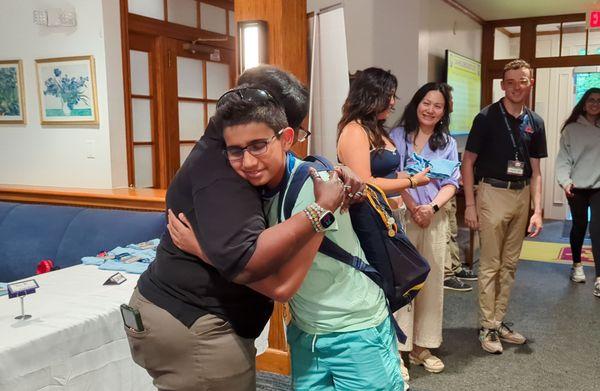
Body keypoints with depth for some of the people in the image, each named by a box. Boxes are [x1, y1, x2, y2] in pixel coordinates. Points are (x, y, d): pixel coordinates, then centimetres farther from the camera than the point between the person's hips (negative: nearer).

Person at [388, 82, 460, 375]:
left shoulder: (447, 143, 12)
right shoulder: (397, 136, 2)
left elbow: (451, 183, 4)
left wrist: (432, 207, -13)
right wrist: (413, 208, -14)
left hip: (435, 218, 4)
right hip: (401, 216, -3)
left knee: (432, 282, 8)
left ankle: (423, 346, 21)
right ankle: (398, 348, 5)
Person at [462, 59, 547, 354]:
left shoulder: (535, 123, 8)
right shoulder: (487, 118, -6)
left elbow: (535, 171, 9)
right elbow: (468, 162, -6)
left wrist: (537, 210, 1)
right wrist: (470, 205, -12)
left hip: (521, 196, 5)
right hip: (492, 193, -5)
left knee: (510, 265, 12)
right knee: (490, 265, 0)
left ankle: (499, 321, 24)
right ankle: (487, 327, 10)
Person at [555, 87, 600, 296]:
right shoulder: (571, 129, 0)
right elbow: (563, 158, -4)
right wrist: (565, 180, -17)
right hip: (576, 187, 0)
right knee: (579, 226, 13)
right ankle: (577, 265, 33)